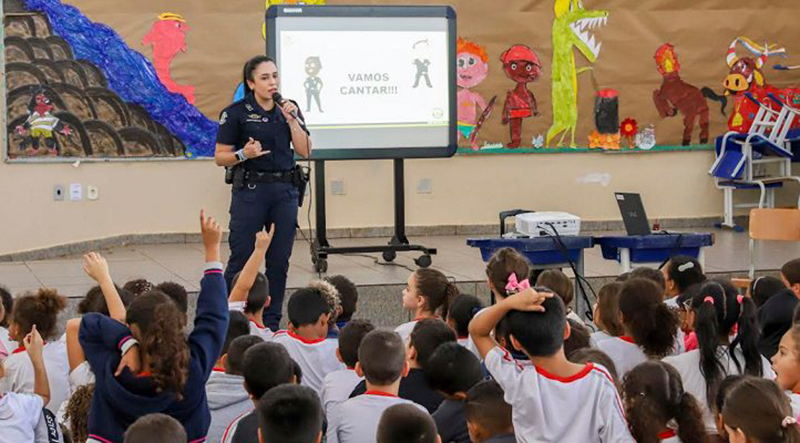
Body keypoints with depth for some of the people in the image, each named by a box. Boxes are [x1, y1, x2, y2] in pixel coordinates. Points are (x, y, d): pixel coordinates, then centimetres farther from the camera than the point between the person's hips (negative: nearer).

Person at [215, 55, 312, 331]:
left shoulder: (289, 109, 9)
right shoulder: (236, 113, -4)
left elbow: (305, 152, 2)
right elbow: (220, 157, -3)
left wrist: (292, 119, -8)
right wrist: (244, 154, -21)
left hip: (285, 191, 4)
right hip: (250, 190, -4)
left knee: (279, 261, 5)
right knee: (241, 259, -6)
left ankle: (271, 323, 13)